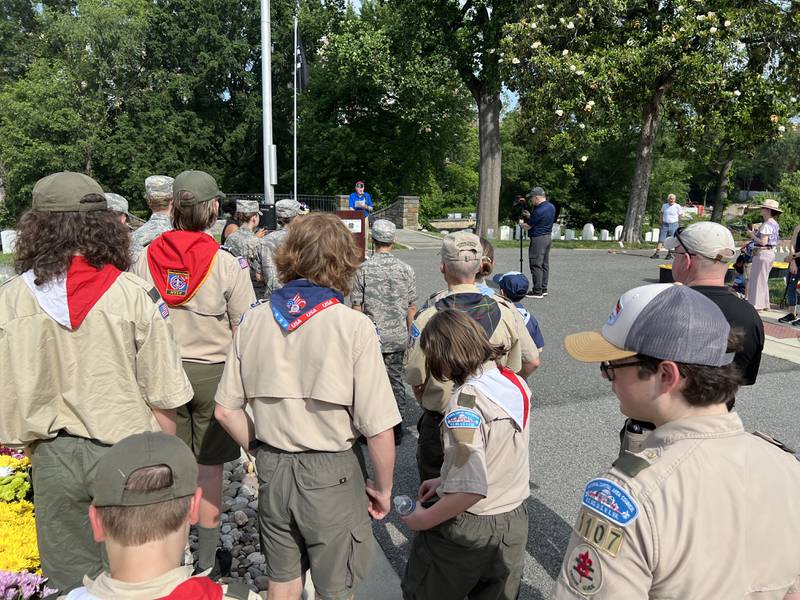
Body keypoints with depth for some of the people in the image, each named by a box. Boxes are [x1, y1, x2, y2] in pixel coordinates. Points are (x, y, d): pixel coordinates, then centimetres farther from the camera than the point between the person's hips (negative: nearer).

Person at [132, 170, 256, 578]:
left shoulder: (145, 260, -4)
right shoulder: (227, 264, -14)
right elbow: (244, 331, -10)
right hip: (212, 372, -3)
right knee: (209, 469, 10)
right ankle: (207, 561, 24)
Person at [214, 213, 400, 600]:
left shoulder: (254, 321, -6)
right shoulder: (354, 326, -19)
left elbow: (227, 411, -1)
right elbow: (378, 427, -17)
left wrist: (264, 453, 13)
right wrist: (383, 487, -2)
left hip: (272, 471, 4)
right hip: (332, 473, -4)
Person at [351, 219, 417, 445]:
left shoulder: (363, 269, -8)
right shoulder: (406, 270, -1)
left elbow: (357, 307, -6)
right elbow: (412, 308, 4)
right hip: (398, 337, 2)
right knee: (396, 381, 12)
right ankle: (397, 430, 19)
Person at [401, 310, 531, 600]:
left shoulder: (465, 401, -27)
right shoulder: (517, 383, -3)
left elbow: (470, 490, -32)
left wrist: (425, 519, -17)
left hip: (468, 527, -7)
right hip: (515, 521, 7)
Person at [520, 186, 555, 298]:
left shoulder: (539, 211, -21)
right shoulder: (551, 207, 8)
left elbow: (527, 227, -13)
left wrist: (521, 223, 8)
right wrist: (530, 217, 17)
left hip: (538, 239, -10)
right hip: (548, 237, 10)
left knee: (536, 265, -5)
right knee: (545, 264, 13)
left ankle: (537, 291, -4)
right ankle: (543, 289, 19)